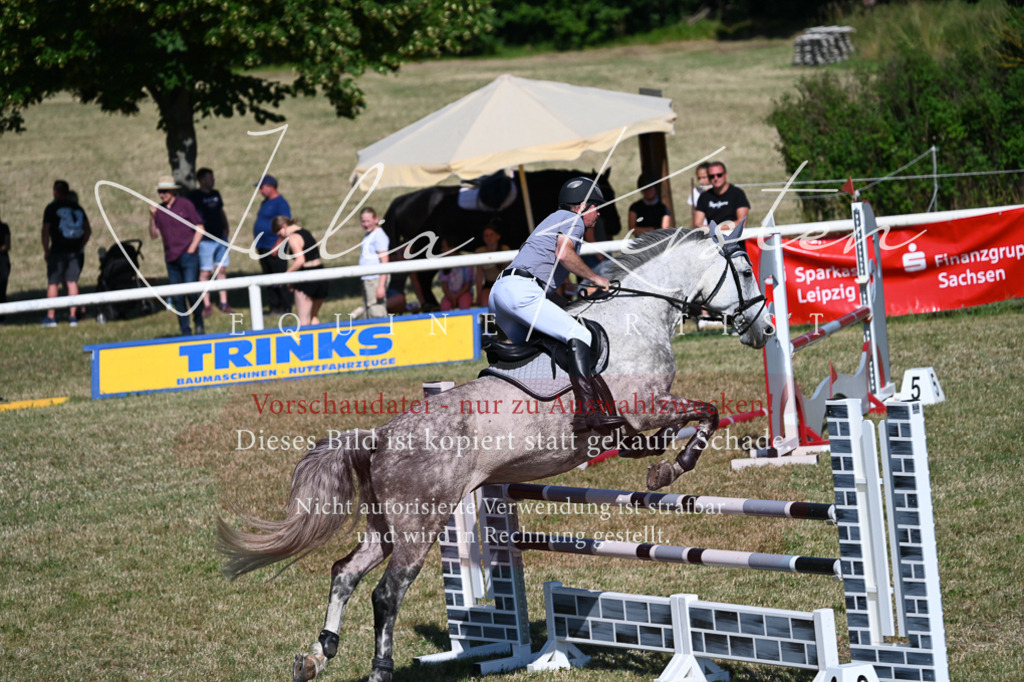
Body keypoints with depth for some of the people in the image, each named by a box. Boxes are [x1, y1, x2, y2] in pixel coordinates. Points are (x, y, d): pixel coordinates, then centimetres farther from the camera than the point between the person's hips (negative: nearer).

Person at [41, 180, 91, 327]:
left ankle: (51, 316, -1)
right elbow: (88, 230, 10)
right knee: (72, 282, 6)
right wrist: (81, 246, 13)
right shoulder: (77, 207, 11)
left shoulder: (52, 207, -3)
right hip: (76, 251, 4)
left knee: (52, 283, 2)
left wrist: (46, 250, 0)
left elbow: (46, 230, -6)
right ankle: (73, 316, 2)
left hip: (58, 250, -4)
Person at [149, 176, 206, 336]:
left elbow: (200, 228, 2)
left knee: (191, 291, -13)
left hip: (188, 256, -4)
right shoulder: (159, 210, 10)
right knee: (176, 296, 2)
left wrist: (191, 249, -7)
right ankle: (185, 331, 8)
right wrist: (152, 217, -7)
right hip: (171, 259, 4)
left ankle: (199, 322, 8)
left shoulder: (185, 204, 0)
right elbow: (154, 235, 8)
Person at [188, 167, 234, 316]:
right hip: (205, 240, -7)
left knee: (222, 270, 8)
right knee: (205, 272, -4)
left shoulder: (215, 194, 15)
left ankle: (223, 303, 14)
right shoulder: (195, 196, -6)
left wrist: (225, 228, 8)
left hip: (221, 237, 7)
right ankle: (206, 305, 2)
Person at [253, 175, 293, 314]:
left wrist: (277, 246, -22)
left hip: (275, 248, -9)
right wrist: (258, 245, 19)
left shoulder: (280, 203, -11)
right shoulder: (265, 203, 18)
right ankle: (273, 307, 14)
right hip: (263, 248, 9)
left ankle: (285, 308, -4)